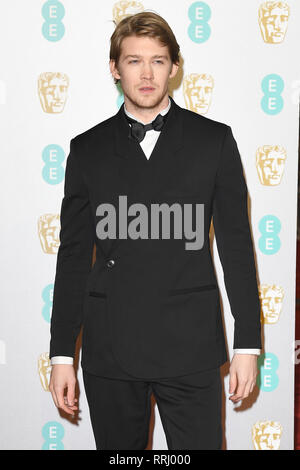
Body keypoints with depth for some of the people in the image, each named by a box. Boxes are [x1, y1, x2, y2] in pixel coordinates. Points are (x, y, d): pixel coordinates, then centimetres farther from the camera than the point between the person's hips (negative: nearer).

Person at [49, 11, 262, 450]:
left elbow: (236, 244, 4)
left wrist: (248, 344, 0)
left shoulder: (214, 140, 4)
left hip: (190, 348, -1)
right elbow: (73, 254, 7)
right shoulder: (88, 149, 6)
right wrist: (62, 353, 4)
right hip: (109, 351, 1)